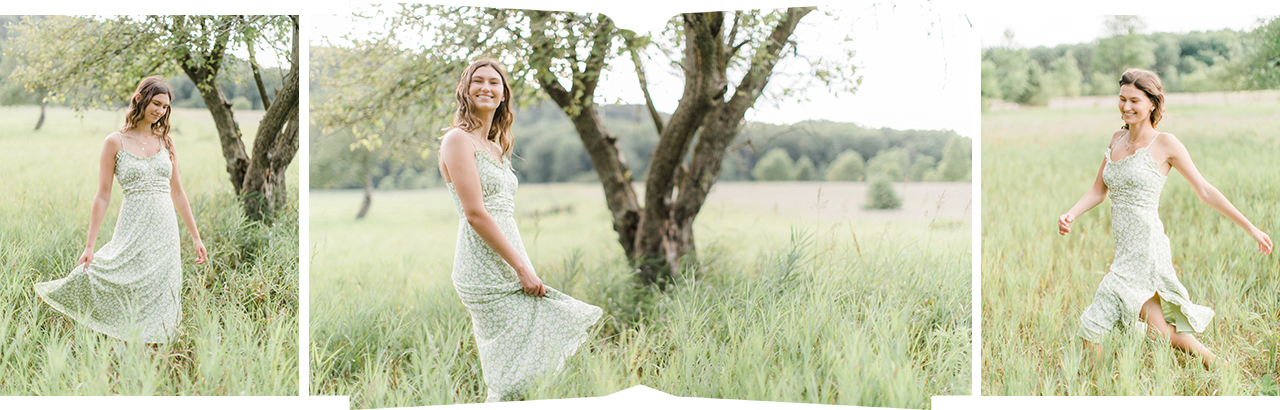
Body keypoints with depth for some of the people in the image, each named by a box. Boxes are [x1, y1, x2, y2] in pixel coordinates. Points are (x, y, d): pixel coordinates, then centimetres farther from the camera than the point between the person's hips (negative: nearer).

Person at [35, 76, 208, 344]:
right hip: (134, 229, -4)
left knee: (160, 299, 3)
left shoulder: (164, 142, 11)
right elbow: (103, 196, -1)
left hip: (166, 231, 4)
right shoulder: (115, 143, 0)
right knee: (133, 300, -8)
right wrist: (89, 246, -4)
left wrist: (195, 236, 16)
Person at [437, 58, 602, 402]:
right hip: (485, 271, -9)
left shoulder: (497, 148, 19)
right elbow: (475, 214, -16)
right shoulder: (458, 140, -8)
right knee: (509, 381, -8)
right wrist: (522, 268, -16)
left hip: (507, 267, 9)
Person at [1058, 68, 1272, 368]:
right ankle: (1217, 366, 27)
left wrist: (1250, 228, 2)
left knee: (1093, 324, -9)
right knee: (1159, 329, 10)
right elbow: (1099, 191, 16)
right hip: (1126, 250, 7)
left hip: (1145, 248, -7)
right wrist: (1071, 215, -4)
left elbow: (1205, 191, 0)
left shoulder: (1165, 144, -6)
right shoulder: (1118, 139, 12)